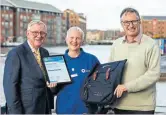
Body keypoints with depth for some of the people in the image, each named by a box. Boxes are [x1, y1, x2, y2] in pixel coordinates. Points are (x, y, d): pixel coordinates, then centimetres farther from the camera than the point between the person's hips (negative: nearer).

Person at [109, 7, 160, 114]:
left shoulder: (151, 45, -8)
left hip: (143, 106, -4)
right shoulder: (116, 44, 8)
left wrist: (127, 86, -19)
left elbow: (154, 74, -15)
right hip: (119, 105, 5)